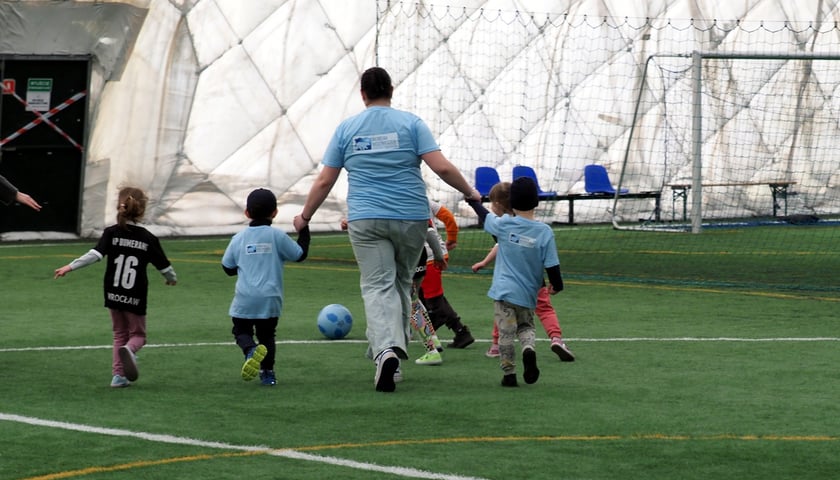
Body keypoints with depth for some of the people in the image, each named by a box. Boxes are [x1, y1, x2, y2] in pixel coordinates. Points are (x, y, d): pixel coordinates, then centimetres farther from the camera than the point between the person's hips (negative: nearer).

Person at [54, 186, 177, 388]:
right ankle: (129, 349, -22)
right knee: (137, 334, 14)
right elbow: (164, 266, 3)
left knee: (120, 333, 20)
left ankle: (118, 374, 10)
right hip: (136, 298, -2)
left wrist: (70, 267, -19)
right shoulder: (148, 239, -5)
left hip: (113, 295, 2)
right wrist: (172, 279, 25)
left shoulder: (112, 233, -6)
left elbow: (95, 255, -20)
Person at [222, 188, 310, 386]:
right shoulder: (277, 236, -3)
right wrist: (303, 230, 17)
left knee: (241, 331, 12)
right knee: (267, 335, 15)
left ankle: (251, 349, -20)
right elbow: (300, 254, 5)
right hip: (270, 298, 0)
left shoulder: (239, 238, 2)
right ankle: (267, 372, 4)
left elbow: (228, 267, 10)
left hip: (244, 299, 0)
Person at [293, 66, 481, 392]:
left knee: (377, 286, -6)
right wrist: (470, 193, 7)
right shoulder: (410, 123, 1)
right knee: (401, 283, 17)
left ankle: (386, 349, -28)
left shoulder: (346, 129, 5)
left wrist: (305, 216, 19)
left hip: (365, 219, 0)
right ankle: (394, 347, 18)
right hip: (411, 218, 0)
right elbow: (442, 167, -8)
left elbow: (324, 182, 6)